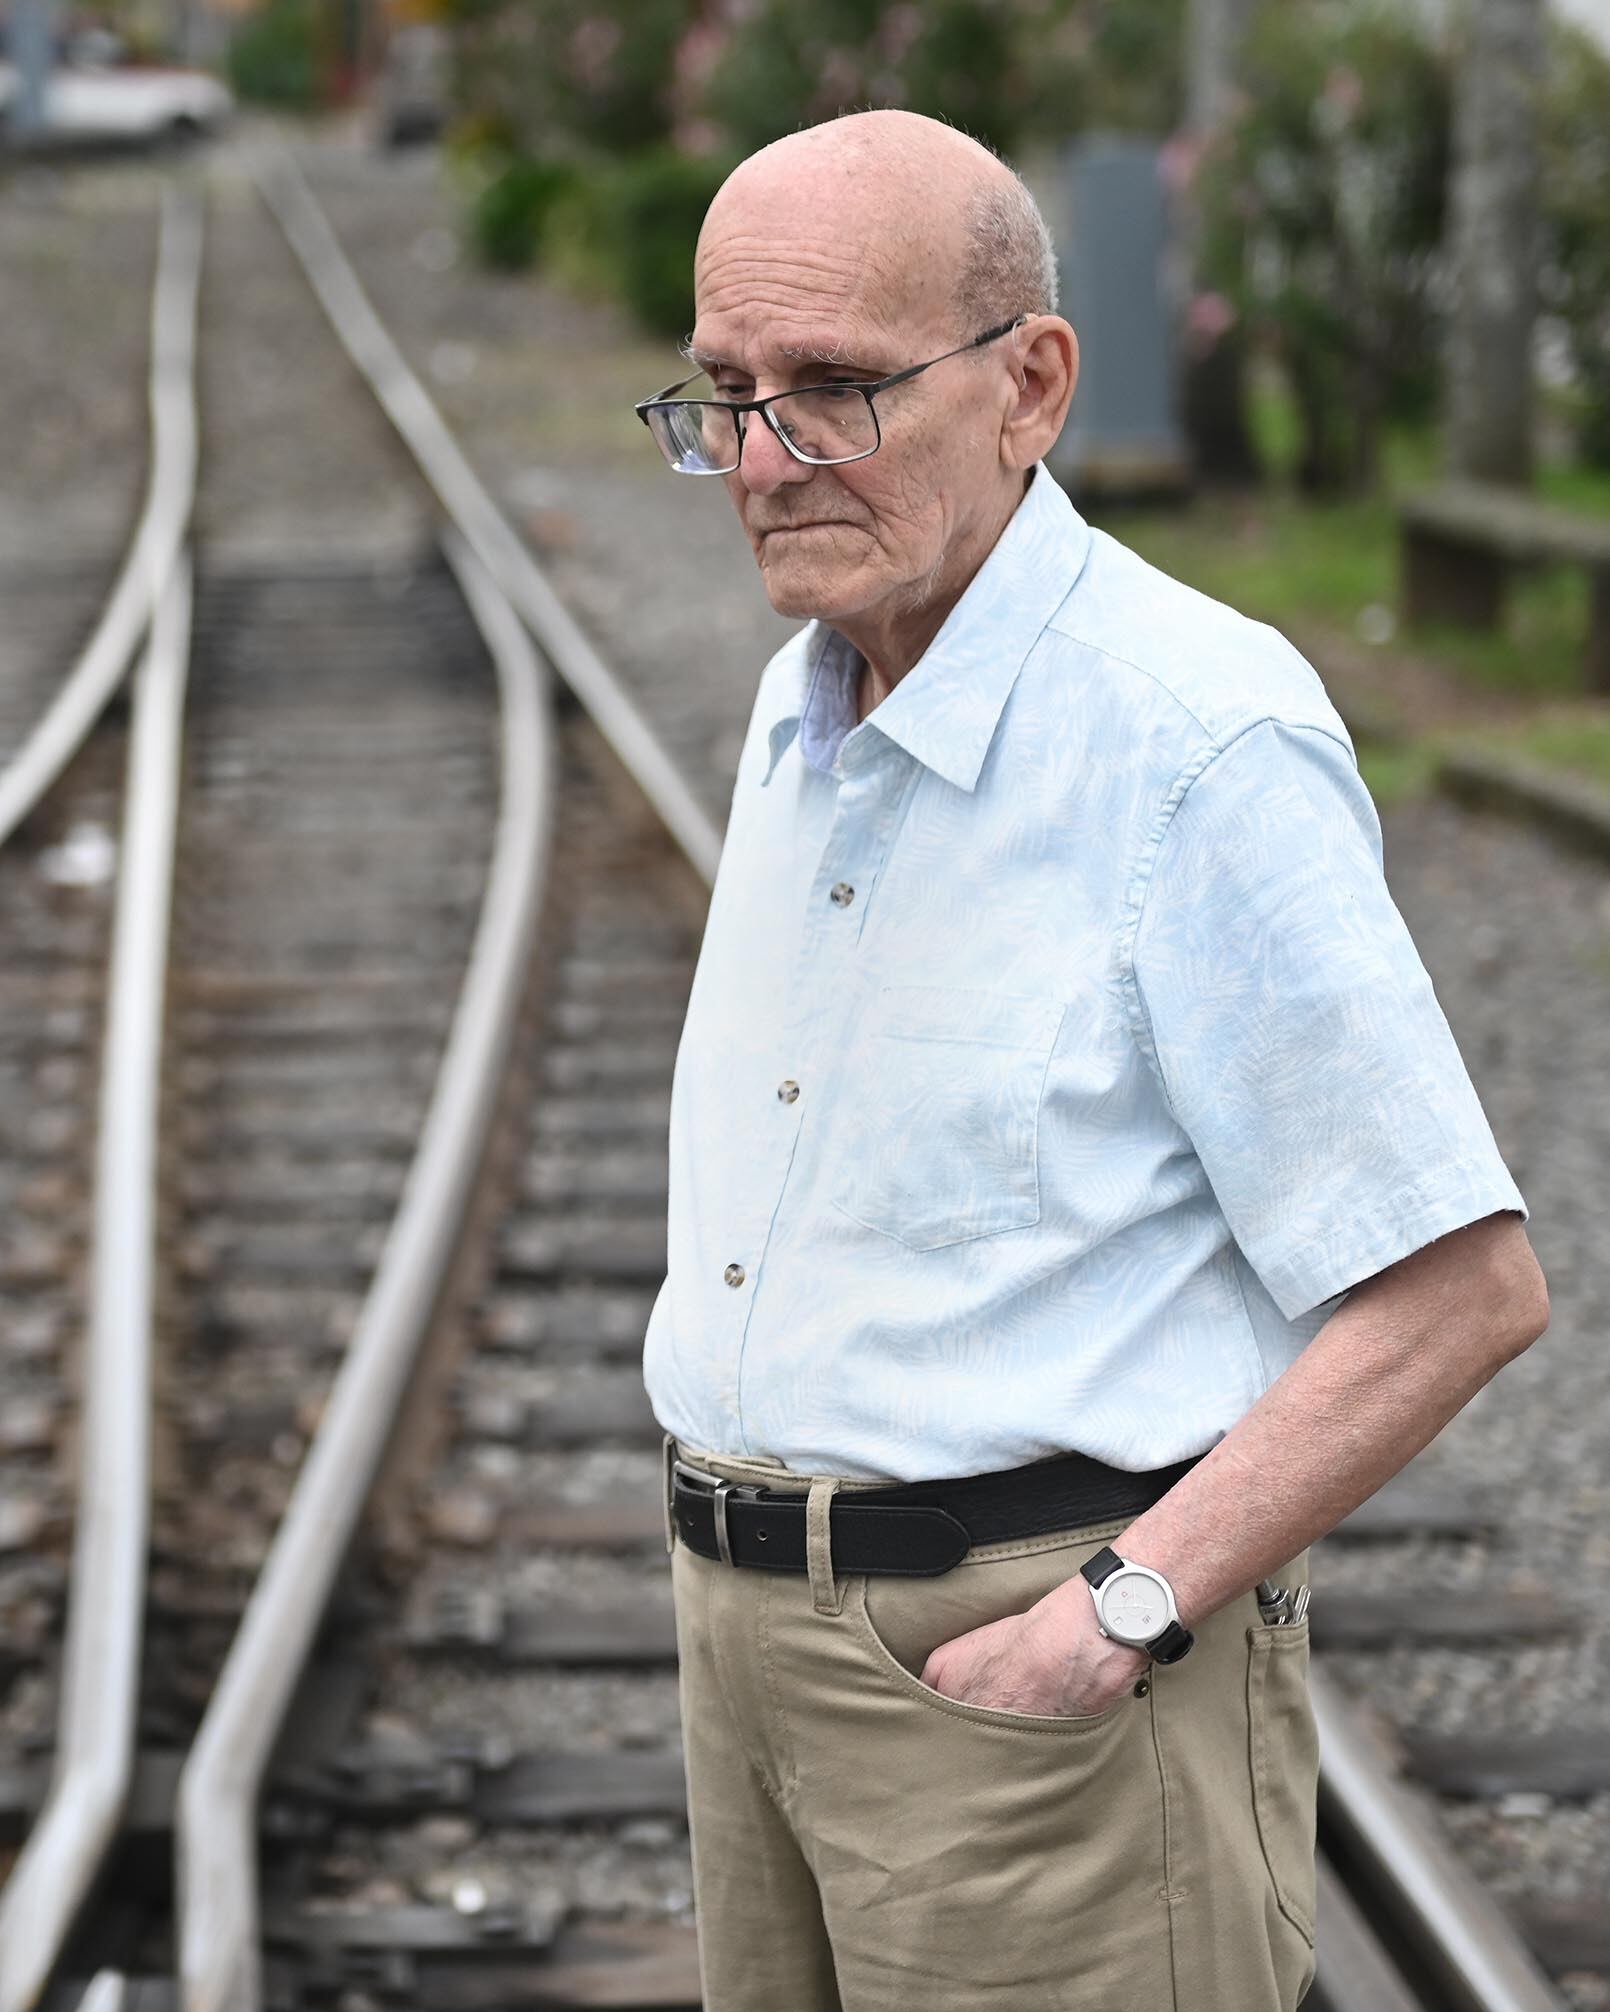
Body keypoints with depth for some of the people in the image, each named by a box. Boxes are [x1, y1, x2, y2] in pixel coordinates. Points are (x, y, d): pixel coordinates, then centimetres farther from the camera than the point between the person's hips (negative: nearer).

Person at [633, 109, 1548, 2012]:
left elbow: (1462, 1288, -17)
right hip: (755, 1631, 8)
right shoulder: (804, 707, 9)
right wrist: (730, 1536, 9)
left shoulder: (1201, 744, -17)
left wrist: (1118, 1616, -19)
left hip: (1044, 1656, -8)